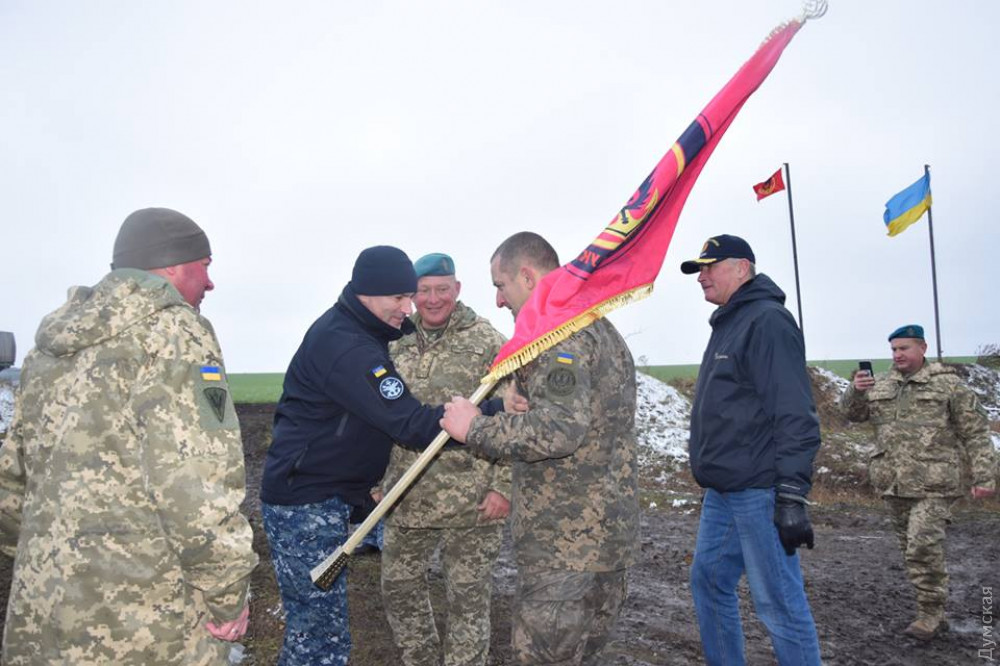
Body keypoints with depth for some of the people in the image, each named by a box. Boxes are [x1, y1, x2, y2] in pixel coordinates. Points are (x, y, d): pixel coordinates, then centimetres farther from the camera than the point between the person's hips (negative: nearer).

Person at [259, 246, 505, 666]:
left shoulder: (361, 332, 10)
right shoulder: (344, 345, -23)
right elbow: (411, 425, -28)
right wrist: (497, 412, -32)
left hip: (324, 499, 10)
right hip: (305, 504, -10)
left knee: (311, 626, 17)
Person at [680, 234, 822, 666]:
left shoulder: (767, 321, -12)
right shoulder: (729, 324, 18)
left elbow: (795, 416, -19)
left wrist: (792, 496, -23)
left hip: (759, 492, -10)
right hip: (722, 491, 10)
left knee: (778, 602, -2)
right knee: (708, 581, 16)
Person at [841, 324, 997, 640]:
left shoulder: (947, 384, -1)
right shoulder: (880, 385, 12)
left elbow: (976, 432, -2)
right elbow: (853, 413, 10)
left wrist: (984, 476, -8)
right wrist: (856, 391, -11)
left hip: (932, 484, -5)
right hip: (894, 484, 5)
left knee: (923, 548, -14)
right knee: (912, 550, 11)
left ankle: (930, 613, 2)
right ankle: (934, 615, 22)